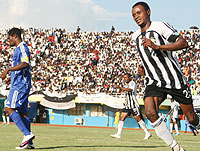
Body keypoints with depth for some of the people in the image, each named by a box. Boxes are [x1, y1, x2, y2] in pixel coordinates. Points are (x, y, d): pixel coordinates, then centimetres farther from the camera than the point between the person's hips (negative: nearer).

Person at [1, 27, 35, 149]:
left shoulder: (22, 47, -9)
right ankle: (28, 142, 5)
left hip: (20, 85, -10)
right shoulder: (19, 48, 22)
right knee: (22, 113, 7)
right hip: (18, 84, 10)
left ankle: (27, 134, -21)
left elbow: (25, 64, -24)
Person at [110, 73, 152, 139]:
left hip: (134, 105, -9)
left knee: (138, 119, -9)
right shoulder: (127, 85, 19)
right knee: (121, 118, -2)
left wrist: (119, 87, -34)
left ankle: (147, 133, -3)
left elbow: (130, 90, -29)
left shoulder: (132, 83, -8)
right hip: (128, 105, 9)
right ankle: (118, 134, -4)